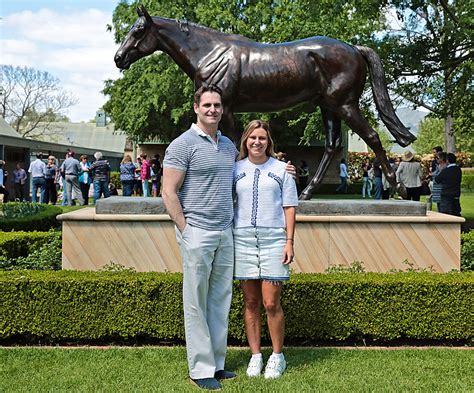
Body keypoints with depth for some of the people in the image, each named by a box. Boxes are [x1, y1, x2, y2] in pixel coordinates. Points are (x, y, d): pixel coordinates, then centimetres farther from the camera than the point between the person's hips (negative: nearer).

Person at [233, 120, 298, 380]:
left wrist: (289, 242, -3)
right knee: (251, 303, 6)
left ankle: (277, 356, 13)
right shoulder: (235, 169, 10)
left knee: (271, 303, -4)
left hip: (273, 239, -2)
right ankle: (255, 356, 17)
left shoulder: (281, 169, 6)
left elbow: (289, 207, 5)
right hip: (242, 239, 2)